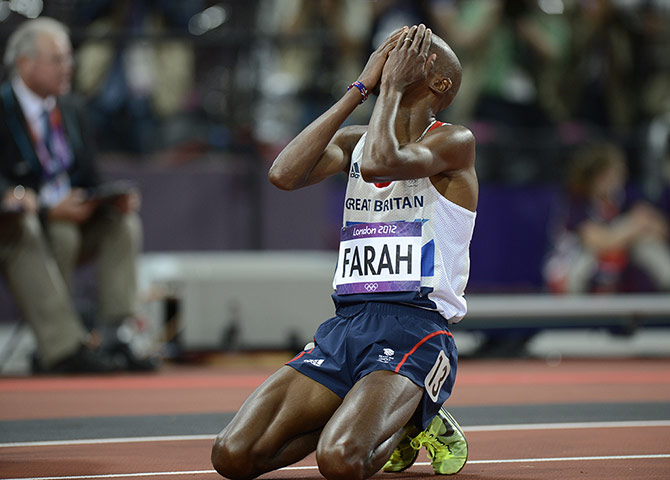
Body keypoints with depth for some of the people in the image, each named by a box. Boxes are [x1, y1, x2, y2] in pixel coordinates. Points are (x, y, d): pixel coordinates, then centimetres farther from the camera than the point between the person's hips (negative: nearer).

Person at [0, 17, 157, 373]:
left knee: (123, 223, -18)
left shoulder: (68, 109, 13)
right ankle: (62, 348, -37)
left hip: (67, 219, 7)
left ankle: (113, 339, -23)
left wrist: (113, 198, -10)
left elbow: (88, 177, 12)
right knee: (61, 235, -36)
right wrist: (51, 211, -29)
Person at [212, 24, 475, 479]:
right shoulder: (355, 140, 17)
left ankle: (415, 421, 3)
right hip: (345, 326, 6)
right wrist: (360, 88, -1)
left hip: (415, 327, -6)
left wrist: (391, 84, -7)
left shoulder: (455, 142, -1)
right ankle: (375, 421, 11)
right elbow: (284, 174, -4)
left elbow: (379, 163, -21)